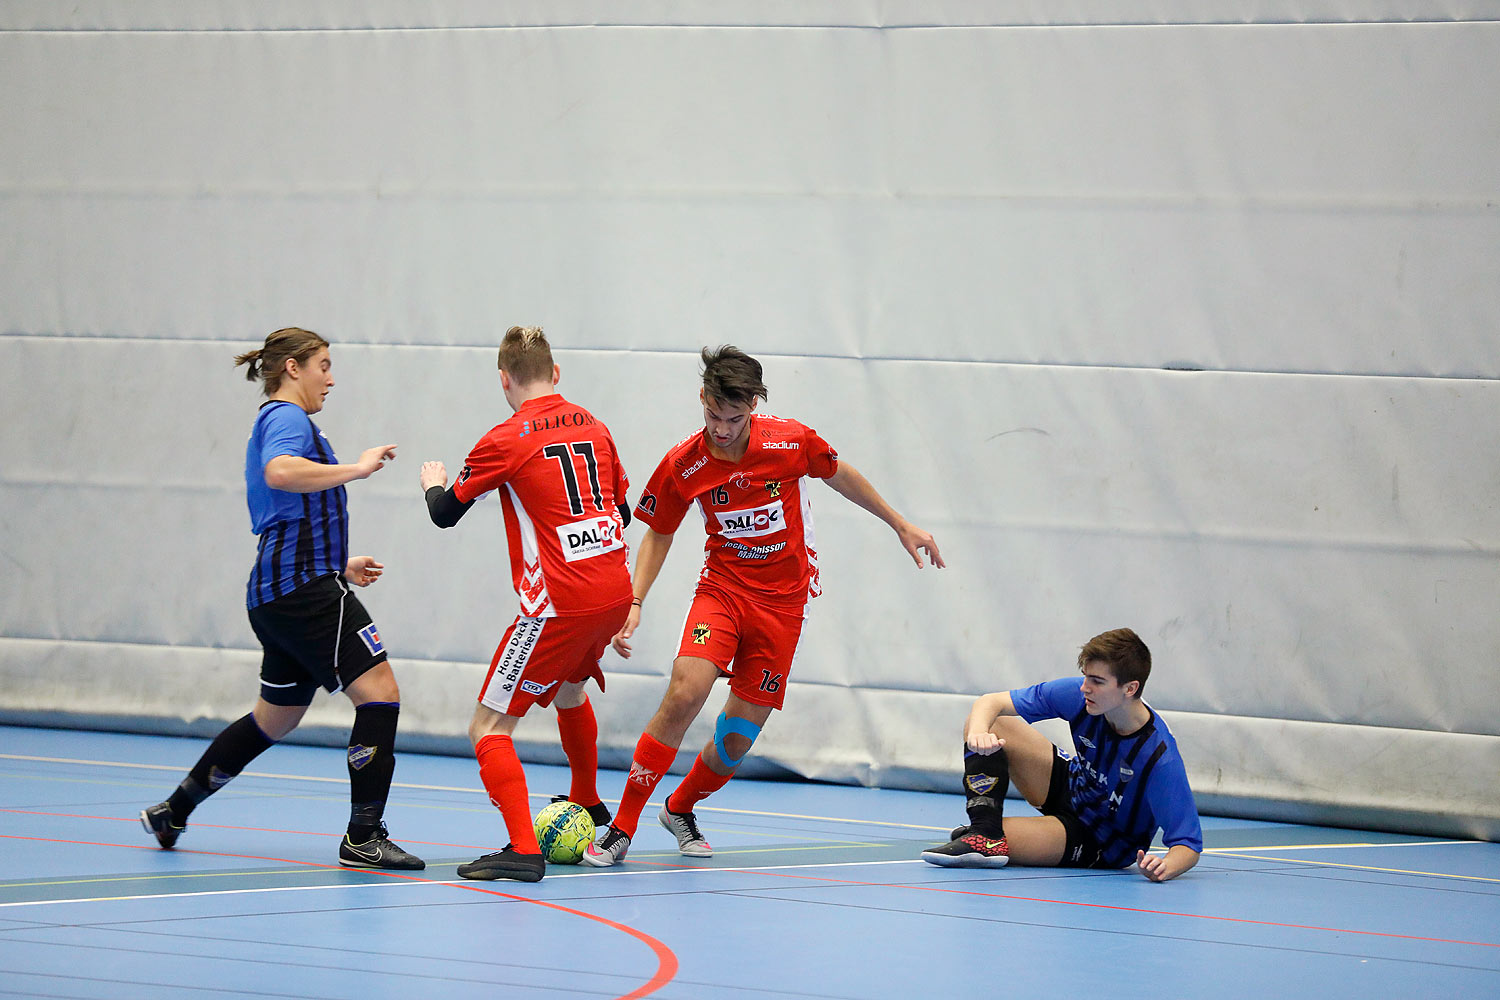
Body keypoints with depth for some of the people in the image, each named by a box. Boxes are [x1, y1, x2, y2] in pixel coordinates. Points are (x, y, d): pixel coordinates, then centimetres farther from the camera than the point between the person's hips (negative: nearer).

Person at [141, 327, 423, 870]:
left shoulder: (274, 421, 25)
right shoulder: (286, 417, -7)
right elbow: (279, 472, -30)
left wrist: (338, 565, 31)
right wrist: (357, 468, -26)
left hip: (276, 594, 11)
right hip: (306, 587, -11)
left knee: (275, 719, 20)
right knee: (380, 691, -13)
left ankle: (172, 811, 28)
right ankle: (364, 836, -16)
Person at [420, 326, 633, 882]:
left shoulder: (505, 441, -8)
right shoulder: (592, 426, 9)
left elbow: (445, 514, 3)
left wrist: (434, 484, 26)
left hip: (560, 602, -7)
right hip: (615, 589, 7)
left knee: (488, 728, -4)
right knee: (571, 690, 35)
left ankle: (523, 850, -18)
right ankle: (588, 805, 54)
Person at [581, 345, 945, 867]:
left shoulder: (791, 442, -13)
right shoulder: (682, 466, -12)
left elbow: (839, 474, 8)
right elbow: (658, 534, 4)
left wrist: (901, 525, 15)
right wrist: (635, 603, -8)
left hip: (783, 601, 1)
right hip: (723, 587, -1)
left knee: (738, 734, -1)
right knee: (684, 694, -24)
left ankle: (681, 809, 30)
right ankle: (621, 828, -16)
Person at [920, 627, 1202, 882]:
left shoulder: (1160, 757, -34)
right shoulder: (1079, 696, -21)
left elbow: (1188, 845, -30)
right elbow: (990, 703, -15)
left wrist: (1164, 868, -55)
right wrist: (978, 732, -40)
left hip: (1102, 845, -6)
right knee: (984, 723, -15)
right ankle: (986, 829, -23)